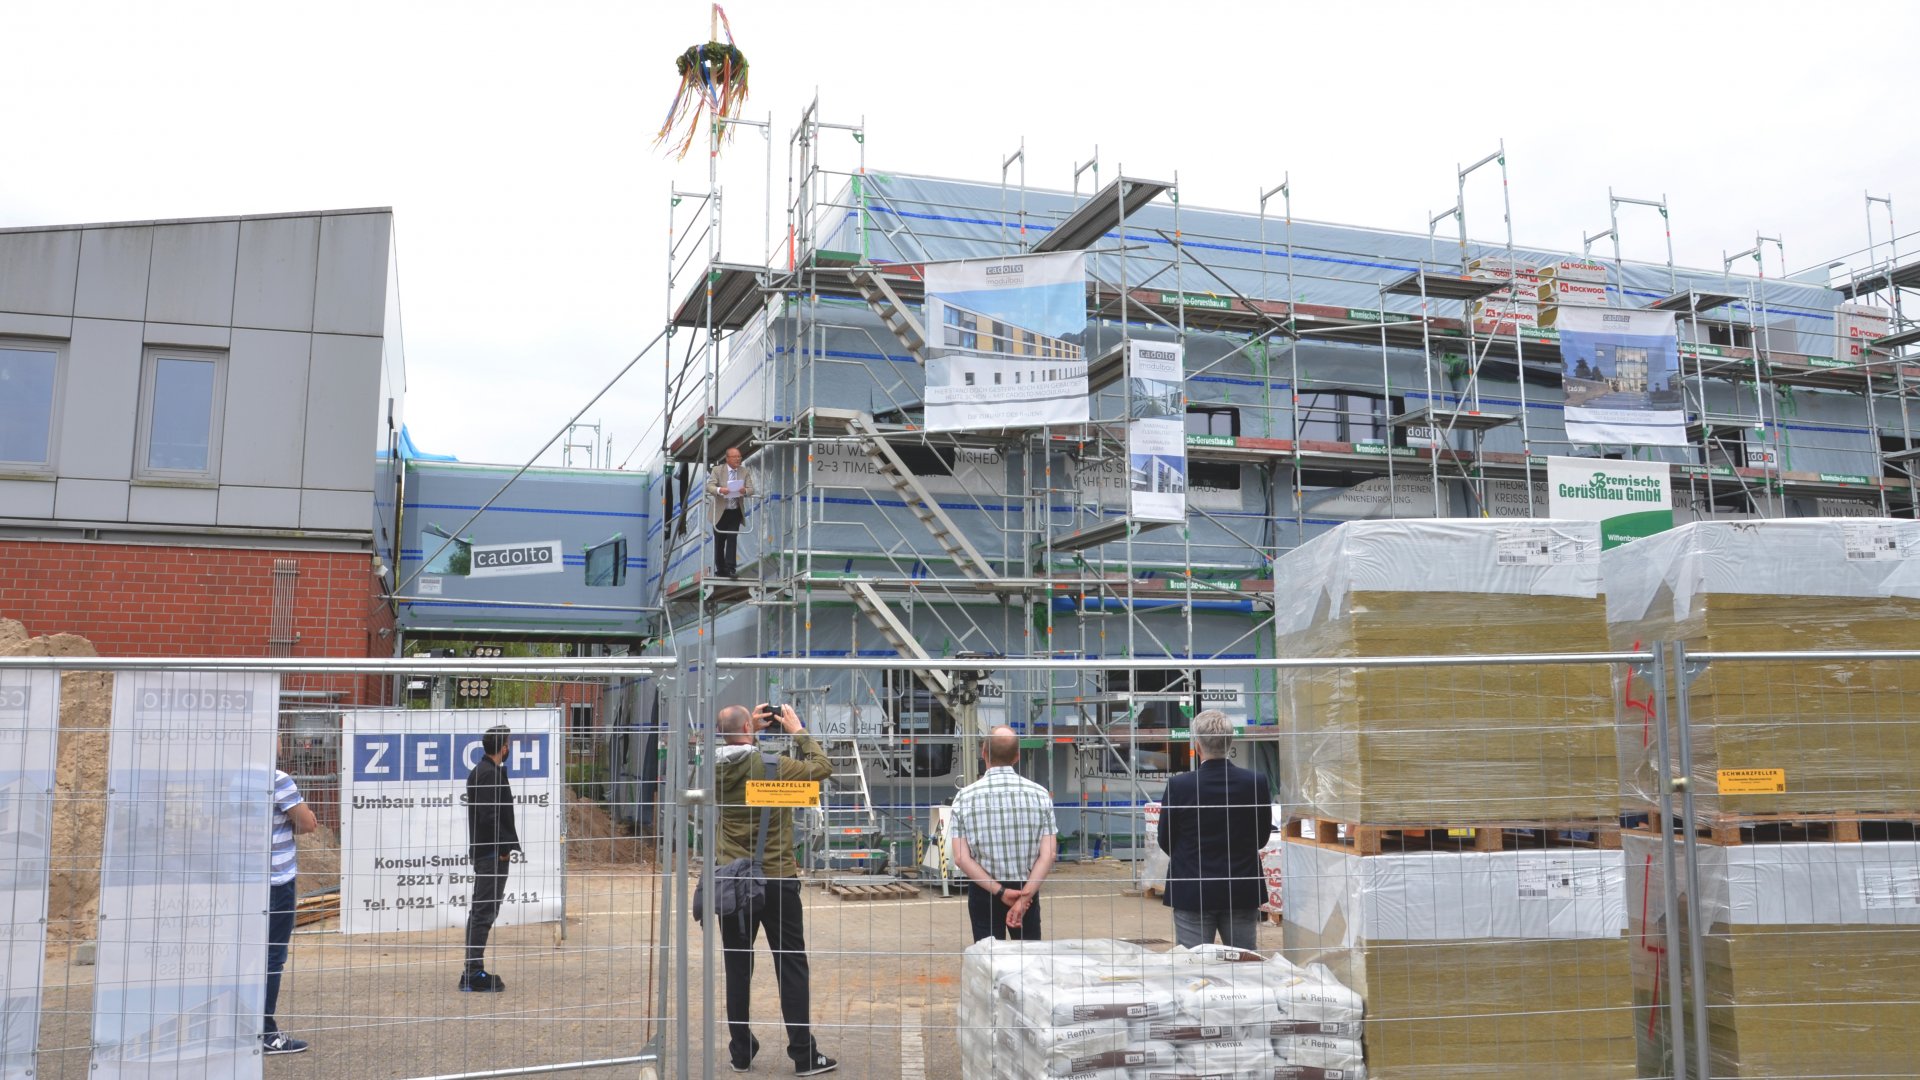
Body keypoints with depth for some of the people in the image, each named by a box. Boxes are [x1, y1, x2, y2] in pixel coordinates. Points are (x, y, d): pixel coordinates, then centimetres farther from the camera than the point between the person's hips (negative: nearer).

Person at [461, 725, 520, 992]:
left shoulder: (483, 771, 16)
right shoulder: (489, 774, -16)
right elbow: (489, 816, -22)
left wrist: (505, 845, 13)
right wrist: (504, 847, -15)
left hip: (486, 852, 11)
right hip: (492, 852, -11)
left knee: (481, 911, 14)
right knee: (484, 912, -7)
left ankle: (473, 972, 20)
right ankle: (474, 973, -3)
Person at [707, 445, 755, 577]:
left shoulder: (745, 471, 4)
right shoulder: (717, 470, -2)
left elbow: (751, 490, -4)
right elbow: (709, 486, -13)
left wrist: (745, 491, -28)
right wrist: (719, 490, -35)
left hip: (735, 512, 1)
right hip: (720, 512, 0)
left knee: (732, 540, -9)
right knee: (719, 542, 7)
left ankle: (730, 569, -10)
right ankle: (720, 569, 19)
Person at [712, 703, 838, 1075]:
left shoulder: (716, 769, -2)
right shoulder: (773, 767, -15)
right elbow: (822, 767, -4)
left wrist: (752, 730, 19)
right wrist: (797, 730, 3)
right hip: (776, 880, -4)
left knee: (738, 968, 11)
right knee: (792, 968, 5)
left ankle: (741, 1052, 18)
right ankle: (804, 1055, 8)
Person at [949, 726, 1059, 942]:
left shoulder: (965, 797, -8)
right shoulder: (1039, 794, -6)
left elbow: (961, 858, -13)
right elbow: (1048, 854, -12)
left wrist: (999, 891, -13)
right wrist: (1025, 895, -15)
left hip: (983, 891, -1)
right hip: (1027, 889, 1)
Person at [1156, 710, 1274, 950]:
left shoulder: (1179, 786, -15)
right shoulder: (1256, 783, -9)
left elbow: (1166, 842, -2)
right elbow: (1262, 838, 4)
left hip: (1192, 894, -2)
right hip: (1243, 893, 2)